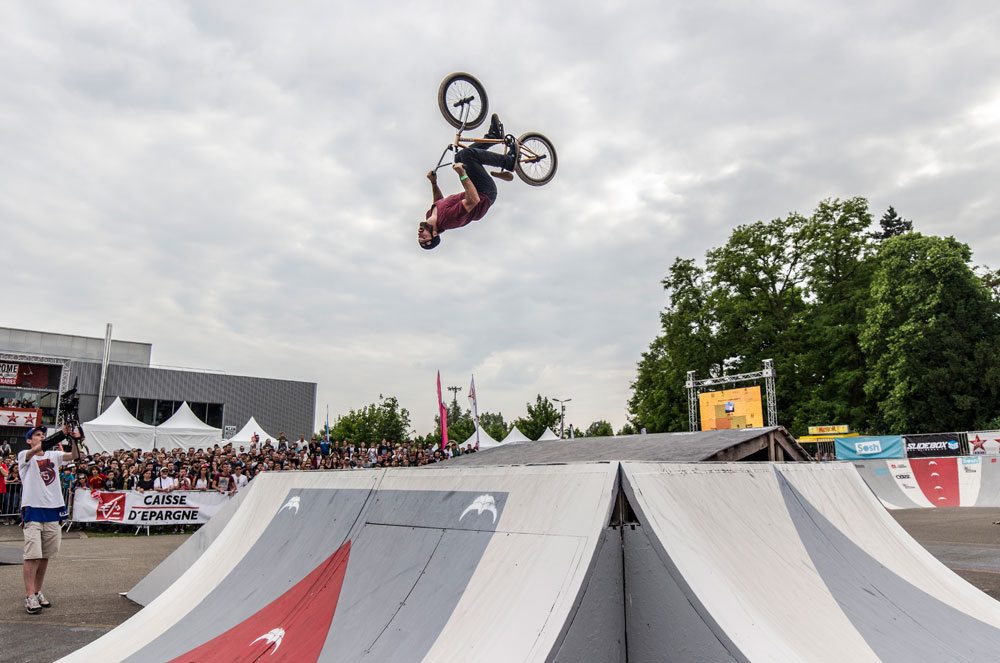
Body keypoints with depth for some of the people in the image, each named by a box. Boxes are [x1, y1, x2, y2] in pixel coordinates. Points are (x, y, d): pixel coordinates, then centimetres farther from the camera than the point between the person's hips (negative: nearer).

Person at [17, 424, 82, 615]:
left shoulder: (53, 455, 11)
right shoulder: (24, 455, -1)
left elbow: (74, 456, -3)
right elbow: (36, 449, -22)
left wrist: (75, 440, -22)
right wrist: (62, 434, -32)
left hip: (54, 511, 4)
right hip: (33, 511, -4)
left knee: (45, 556, 11)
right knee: (32, 556, -8)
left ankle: (37, 592, 21)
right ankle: (30, 597, -4)